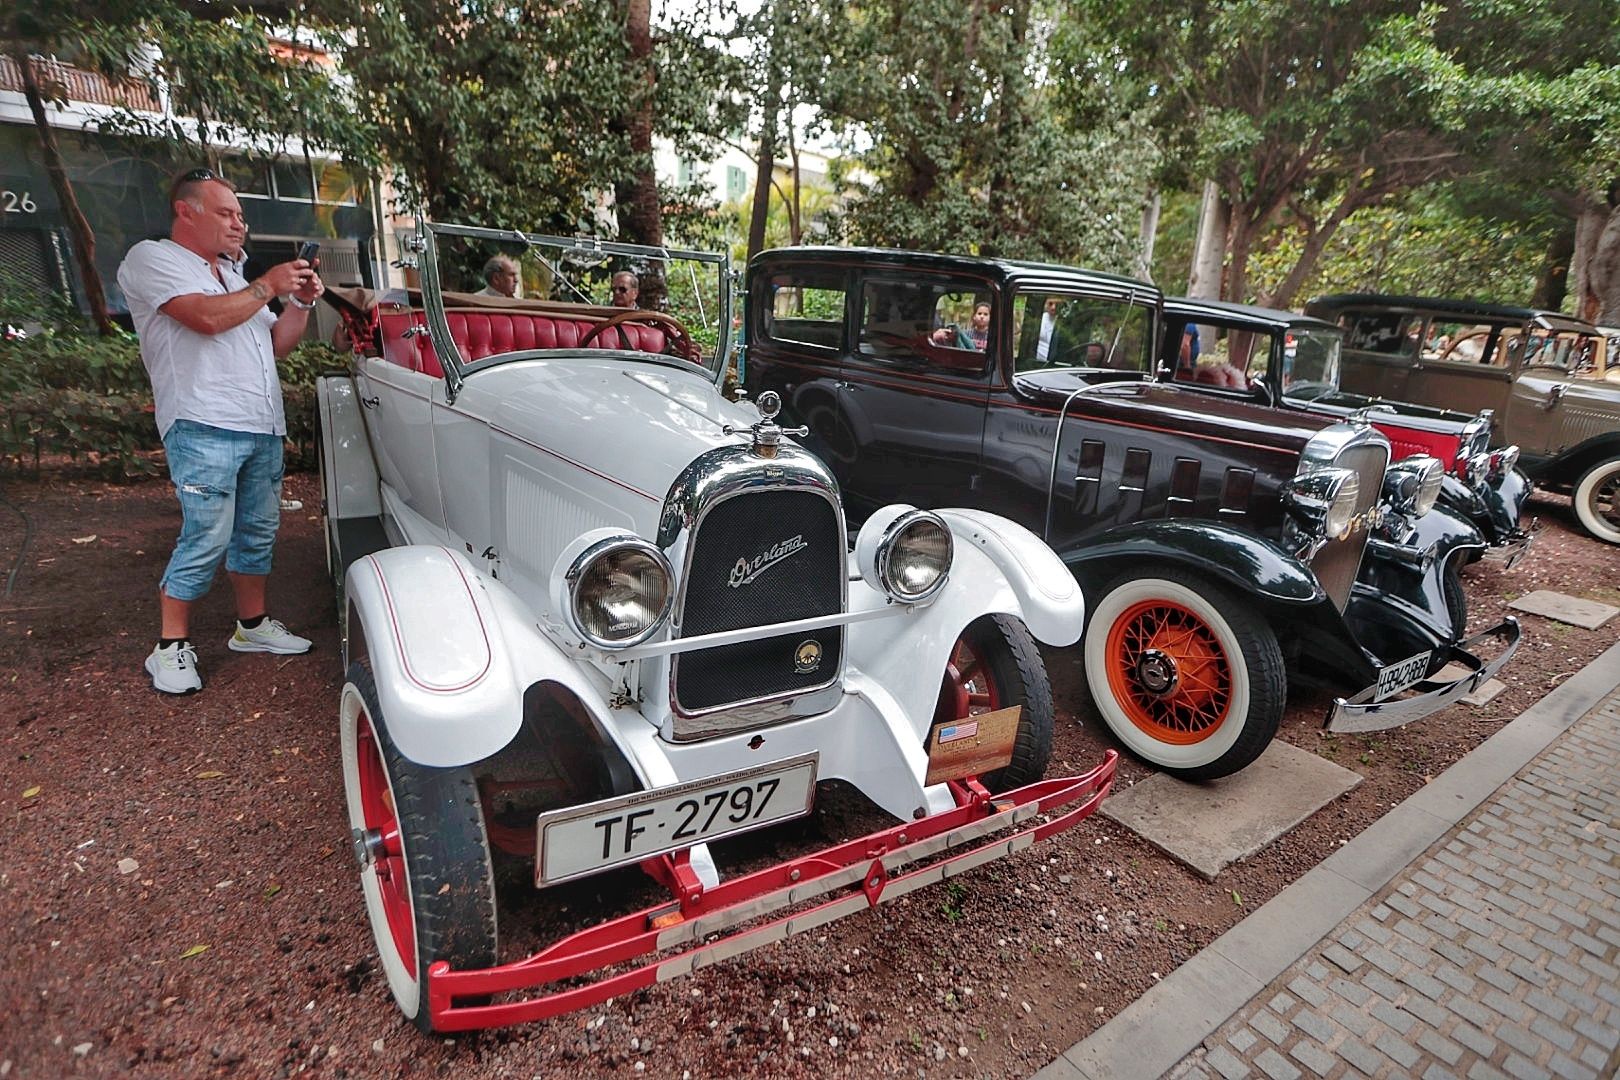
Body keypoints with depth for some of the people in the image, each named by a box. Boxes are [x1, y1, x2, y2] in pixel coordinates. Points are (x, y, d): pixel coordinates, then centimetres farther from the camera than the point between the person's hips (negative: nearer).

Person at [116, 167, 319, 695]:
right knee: (207, 539, -9)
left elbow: (276, 343, 22)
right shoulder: (152, 258, 0)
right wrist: (268, 285, -6)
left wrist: (301, 302, 7)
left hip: (263, 428, 8)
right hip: (204, 428, -8)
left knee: (258, 533, 11)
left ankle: (253, 626, 24)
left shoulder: (232, 274, 24)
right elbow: (207, 317, -17)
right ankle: (171, 648, 4)